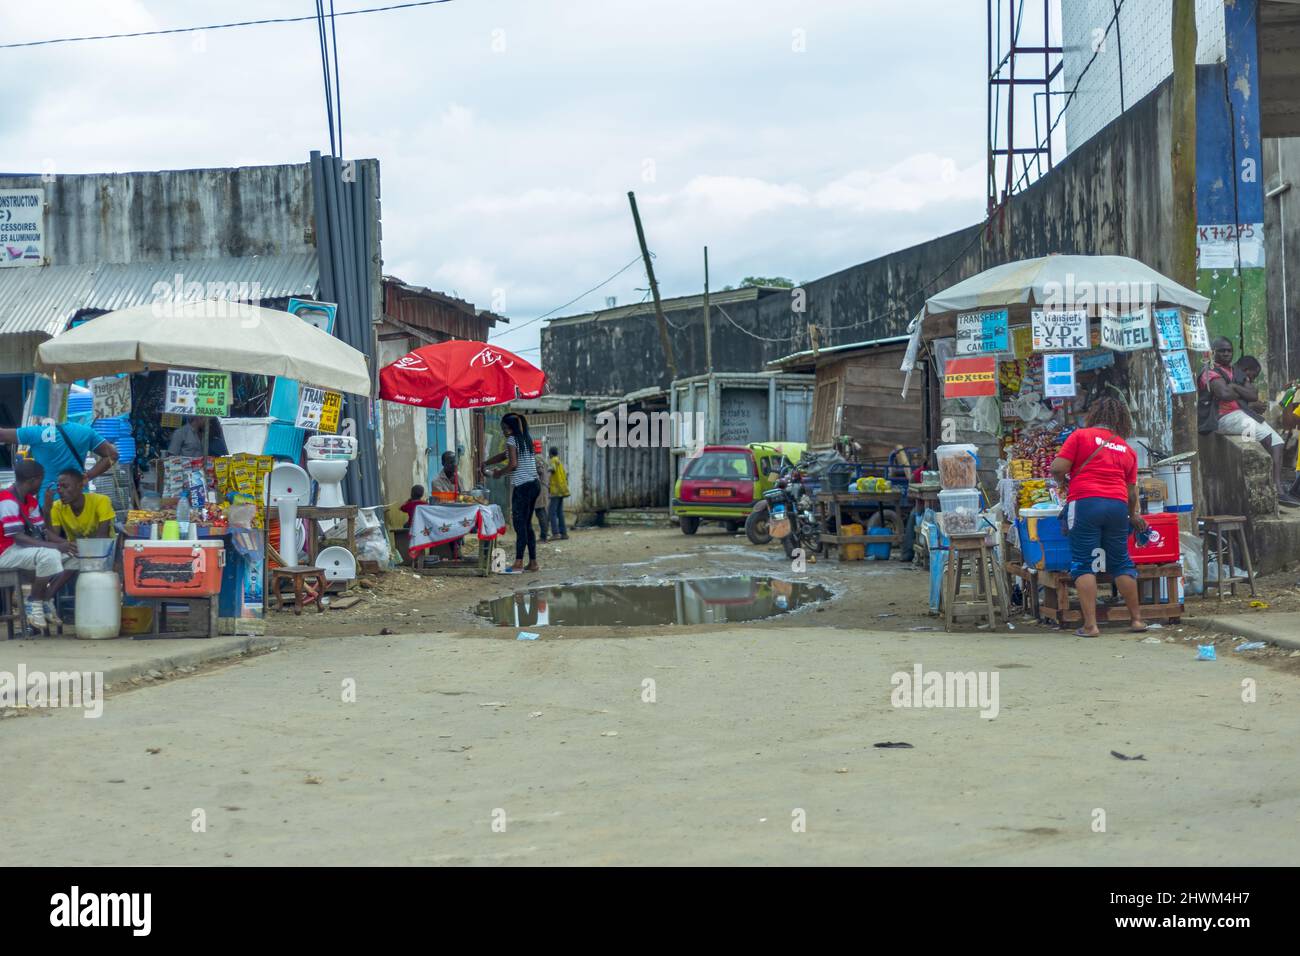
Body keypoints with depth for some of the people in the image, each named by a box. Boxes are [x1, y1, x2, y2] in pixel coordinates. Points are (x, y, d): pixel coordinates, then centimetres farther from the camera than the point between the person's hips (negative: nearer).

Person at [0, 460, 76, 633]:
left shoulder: (30, 501, 10)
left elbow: (42, 532, 7)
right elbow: (19, 538, -26)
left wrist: (65, 544, -11)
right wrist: (56, 546, -29)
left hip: (23, 550, 9)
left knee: (72, 557, -1)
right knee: (49, 555, -33)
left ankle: (46, 600, 4)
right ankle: (34, 603, -15)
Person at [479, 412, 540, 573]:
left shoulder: (512, 440, -6)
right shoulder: (527, 439, 19)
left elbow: (512, 464, -15)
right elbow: (505, 455, 27)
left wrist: (499, 473, 1)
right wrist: (485, 463, 28)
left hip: (522, 486, -8)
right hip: (534, 484, 8)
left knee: (519, 524, -9)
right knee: (527, 524, 12)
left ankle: (518, 563, -14)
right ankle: (533, 562, 10)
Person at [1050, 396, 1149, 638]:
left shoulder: (1080, 435, 3)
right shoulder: (1127, 449, 16)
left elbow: (1058, 468, -5)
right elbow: (1131, 491, 17)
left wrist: (1063, 483, 16)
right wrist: (1133, 516, 34)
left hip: (1084, 503, -4)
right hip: (1117, 505, 4)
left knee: (1083, 565, 0)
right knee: (1121, 563, 15)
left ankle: (1090, 624, -5)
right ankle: (1136, 618, 19)